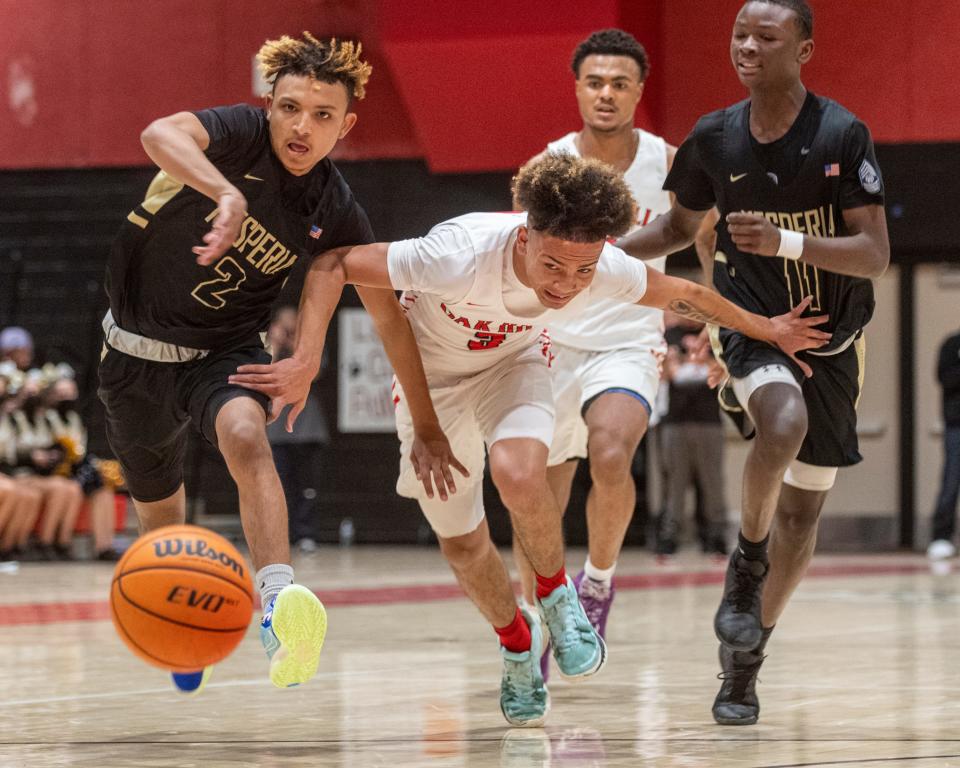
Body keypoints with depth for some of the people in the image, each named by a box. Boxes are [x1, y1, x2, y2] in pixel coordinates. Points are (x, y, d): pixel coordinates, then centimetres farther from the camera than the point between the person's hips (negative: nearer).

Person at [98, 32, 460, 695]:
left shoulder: (336, 212, -10)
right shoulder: (242, 134, -19)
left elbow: (389, 317, 0)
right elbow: (160, 133, -42)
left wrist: (428, 426, -1)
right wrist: (228, 195, -61)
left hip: (226, 352, 0)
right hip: (139, 350, 0)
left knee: (246, 437, -35)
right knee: (158, 510, 17)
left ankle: (279, 602, -54)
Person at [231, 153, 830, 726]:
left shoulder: (606, 269, -30)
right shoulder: (462, 257, -41)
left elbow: (685, 295, -9)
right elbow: (332, 265, -33)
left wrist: (764, 328, 3)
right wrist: (307, 363, -41)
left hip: (515, 363, 1)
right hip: (432, 372, 0)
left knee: (518, 472, -31)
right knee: (460, 541, 7)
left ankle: (557, 592, -2)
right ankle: (517, 642, 37)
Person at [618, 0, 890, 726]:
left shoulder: (842, 135, -15)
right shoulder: (715, 138, -5)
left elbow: (876, 254, -19)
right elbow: (682, 224, 14)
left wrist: (785, 242, -33)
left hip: (831, 343, 0)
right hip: (752, 331, 0)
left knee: (802, 510, 7)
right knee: (783, 423, -35)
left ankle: (745, 658, 25)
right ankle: (748, 558, -10)